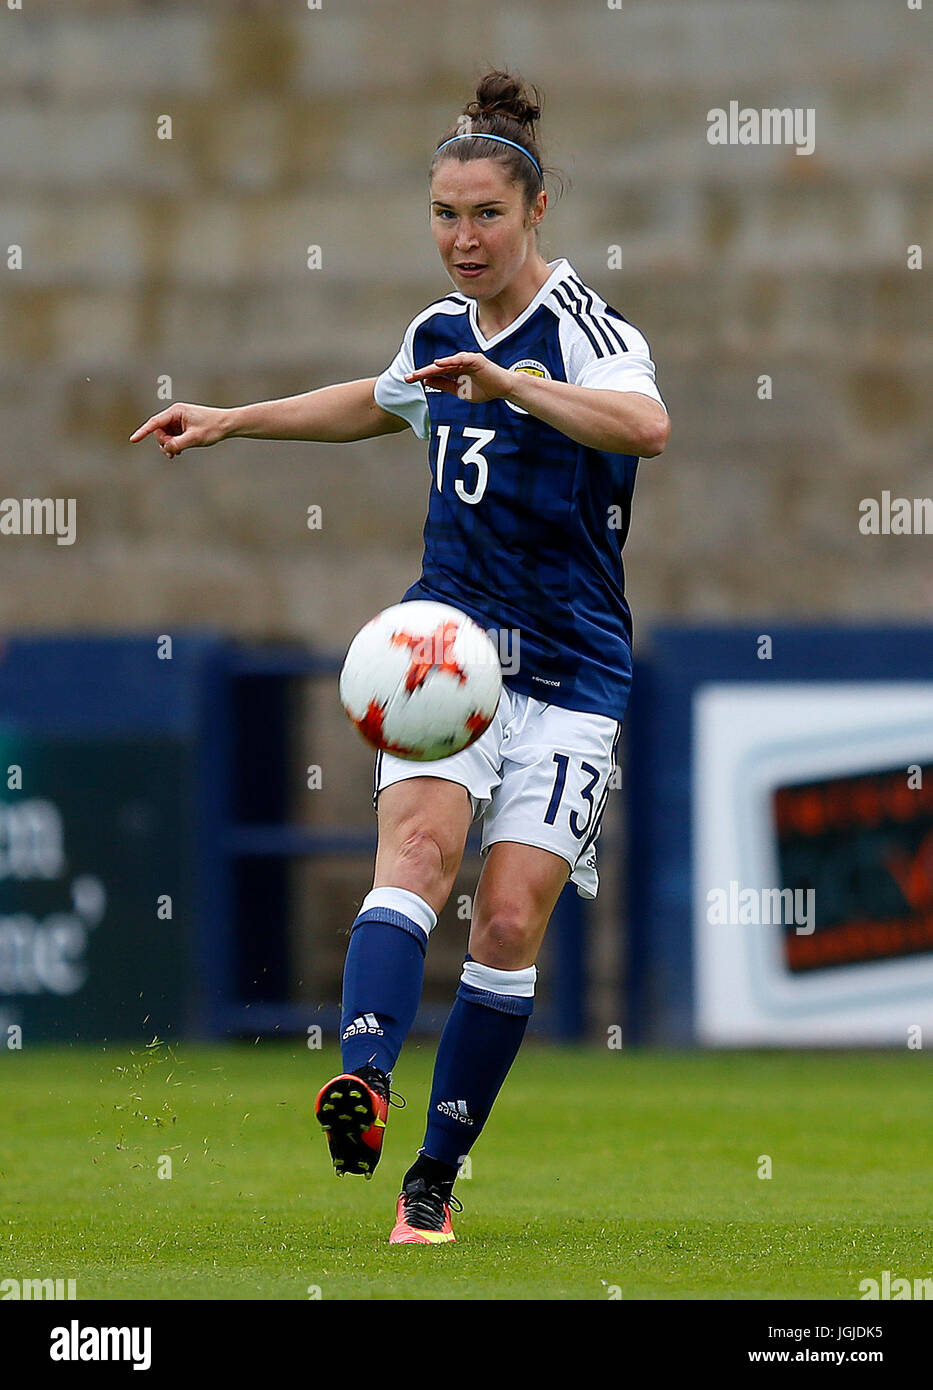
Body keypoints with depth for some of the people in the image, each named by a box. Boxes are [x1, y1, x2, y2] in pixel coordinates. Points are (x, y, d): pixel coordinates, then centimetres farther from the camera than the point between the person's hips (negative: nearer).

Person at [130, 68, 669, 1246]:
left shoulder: (581, 323, -9)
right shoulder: (438, 333, 11)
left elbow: (646, 425, -32)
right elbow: (374, 405, 37)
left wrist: (512, 383, -43)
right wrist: (232, 422, 36)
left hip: (569, 669, -4)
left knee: (511, 919, -9)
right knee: (419, 842, -23)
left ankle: (436, 1175, 3)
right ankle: (362, 1083, -46)